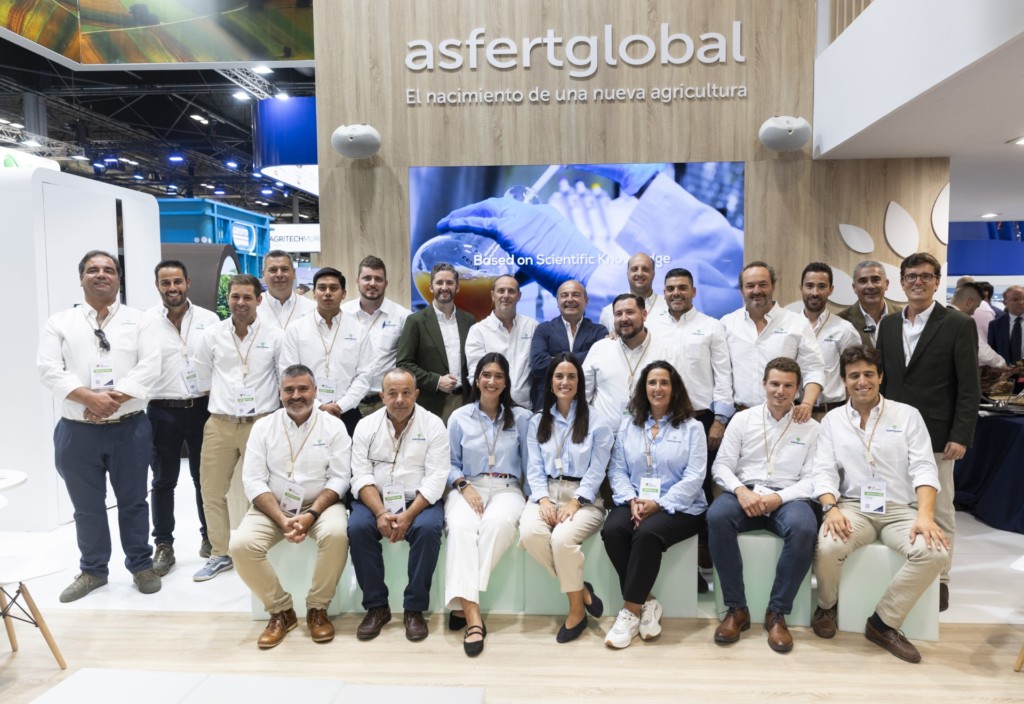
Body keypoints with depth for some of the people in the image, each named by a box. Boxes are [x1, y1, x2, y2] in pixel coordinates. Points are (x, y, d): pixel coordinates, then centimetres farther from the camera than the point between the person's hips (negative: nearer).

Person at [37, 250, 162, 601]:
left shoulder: (138, 320, 4)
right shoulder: (59, 322, 6)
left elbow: (149, 366, -7)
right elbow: (50, 370, -5)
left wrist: (116, 397, -19)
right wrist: (90, 397, -19)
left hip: (129, 427, -1)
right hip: (78, 430, 1)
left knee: (133, 501, 9)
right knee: (87, 506, 12)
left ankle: (141, 565, 24)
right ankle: (92, 570, 28)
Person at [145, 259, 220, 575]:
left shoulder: (209, 319, 2)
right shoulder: (145, 322, -2)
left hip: (202, 408, 1)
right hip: (163, 411, -1)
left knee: (205, 477, 12)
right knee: (163, 481, 9)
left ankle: (210, 535, 27)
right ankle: (164, 545, 20)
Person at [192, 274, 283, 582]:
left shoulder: (275, 336, -2)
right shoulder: (212, 335, 4)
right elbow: (203, 377, 16)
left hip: (261, 423, -3)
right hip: (219, 424, 3)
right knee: (213, 491, 9)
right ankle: (220, 553, 26)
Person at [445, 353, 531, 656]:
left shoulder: (521, 417, 10)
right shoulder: (459, 417, 12)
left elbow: (530, 463, 10)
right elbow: (450, 463, 10)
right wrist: (464, 486, -8)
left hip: (506, 488, 0)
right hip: (467, 488, 0)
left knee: (498, 523, -36)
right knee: (461, 527, -34)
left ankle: (463, 603, -28)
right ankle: (473, 614, -41)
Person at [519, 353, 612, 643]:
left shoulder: (596, 420, 3)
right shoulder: (537, 421, 14)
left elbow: (597, 470, -3)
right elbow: (534, 469, 7)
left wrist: (574, 502, -16)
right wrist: (543, 499, -11)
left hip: (583, 497, -3)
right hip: (546, 494, 3)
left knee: (562, 538, -32)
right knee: (529, 533, -29)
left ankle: (576, 609, -8)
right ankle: (581, 589, -9)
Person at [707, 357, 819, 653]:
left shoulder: (811, 427, 8)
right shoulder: (742, 419, 9)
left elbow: (812, 479, 0)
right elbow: (721, 465, 4)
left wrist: (778, 498, -17)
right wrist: (740, 490, -16)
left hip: (787, 497, 0)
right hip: (745, 493, 1)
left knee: (804, 528, -35)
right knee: (717, 516, -33)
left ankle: (777, 613, -17)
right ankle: (736, 608, -19)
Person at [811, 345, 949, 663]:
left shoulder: (907, 415, 5)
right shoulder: (832, 420, 7)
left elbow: (923, 468, -4)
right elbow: (824, 471, 2)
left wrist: (925, 515, -20)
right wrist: (831, 509, -18)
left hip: (901, 509, 1)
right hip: (854, 506, 0)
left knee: (935, 551, -30)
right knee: (827, 547, -31)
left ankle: (883, 622, -9)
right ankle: (827, 605, 4)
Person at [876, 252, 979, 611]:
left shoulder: (959, 325, -3)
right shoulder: (888, 324, 10)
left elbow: (969, 387, -6)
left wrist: (960, 436, -12)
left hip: (935, 435, -4)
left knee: (938, 510, 7)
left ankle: (939, 579, 20)